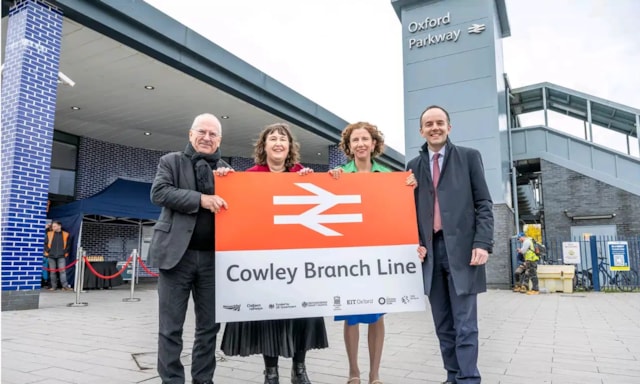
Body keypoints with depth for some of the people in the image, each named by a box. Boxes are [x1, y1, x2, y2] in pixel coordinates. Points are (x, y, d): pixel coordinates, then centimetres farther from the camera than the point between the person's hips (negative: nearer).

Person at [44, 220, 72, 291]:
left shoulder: (65, 234, 4)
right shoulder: (49, 234, 6)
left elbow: (68, 244, 9)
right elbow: (45, 243, 11)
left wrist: (65, 252, 1)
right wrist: (47, 251, 2)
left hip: (61, 256, -2)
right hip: (51, 256, 2)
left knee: (63, 271, -7)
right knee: (52, 272, 7)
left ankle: (65, 286, -6)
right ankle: (53, 286, 14)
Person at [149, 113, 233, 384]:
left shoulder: (226, 170, 15)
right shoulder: (171, 161, 7)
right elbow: (159, 192, -8)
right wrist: (201, 199, -17)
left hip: (212, 256, 3)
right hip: (177, 253, -2)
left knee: (209, 324, 9)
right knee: (171, 326, 3)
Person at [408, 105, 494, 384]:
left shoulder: (469, 157, 6)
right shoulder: (414, 165, 14)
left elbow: (483, 204, 0)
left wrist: (482, 243, -10)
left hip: (462, 249, -3)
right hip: (430, 250, 4)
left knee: (465, 325, -2)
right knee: (443, 325, 10)